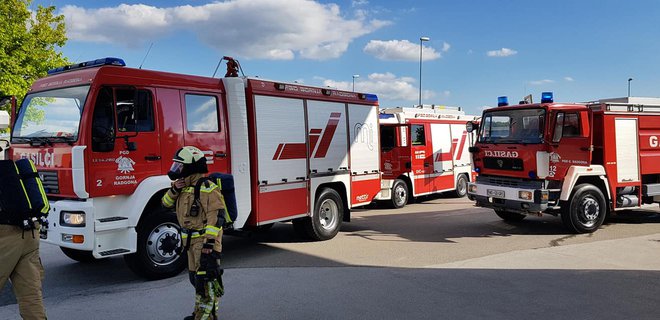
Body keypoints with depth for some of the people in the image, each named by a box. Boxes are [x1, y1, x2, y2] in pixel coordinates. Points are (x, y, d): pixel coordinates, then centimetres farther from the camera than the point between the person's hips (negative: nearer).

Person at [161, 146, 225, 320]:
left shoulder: (207, 188, -17)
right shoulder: (184, 186, 12)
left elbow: (216, 216, -21)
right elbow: (166, 203, 14)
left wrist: (209, 242, -25)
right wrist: (175, 189, -5)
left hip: (205, 241, -10)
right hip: (191, 241, 10)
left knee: (207, 279, -8)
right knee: (196, 277, 18)